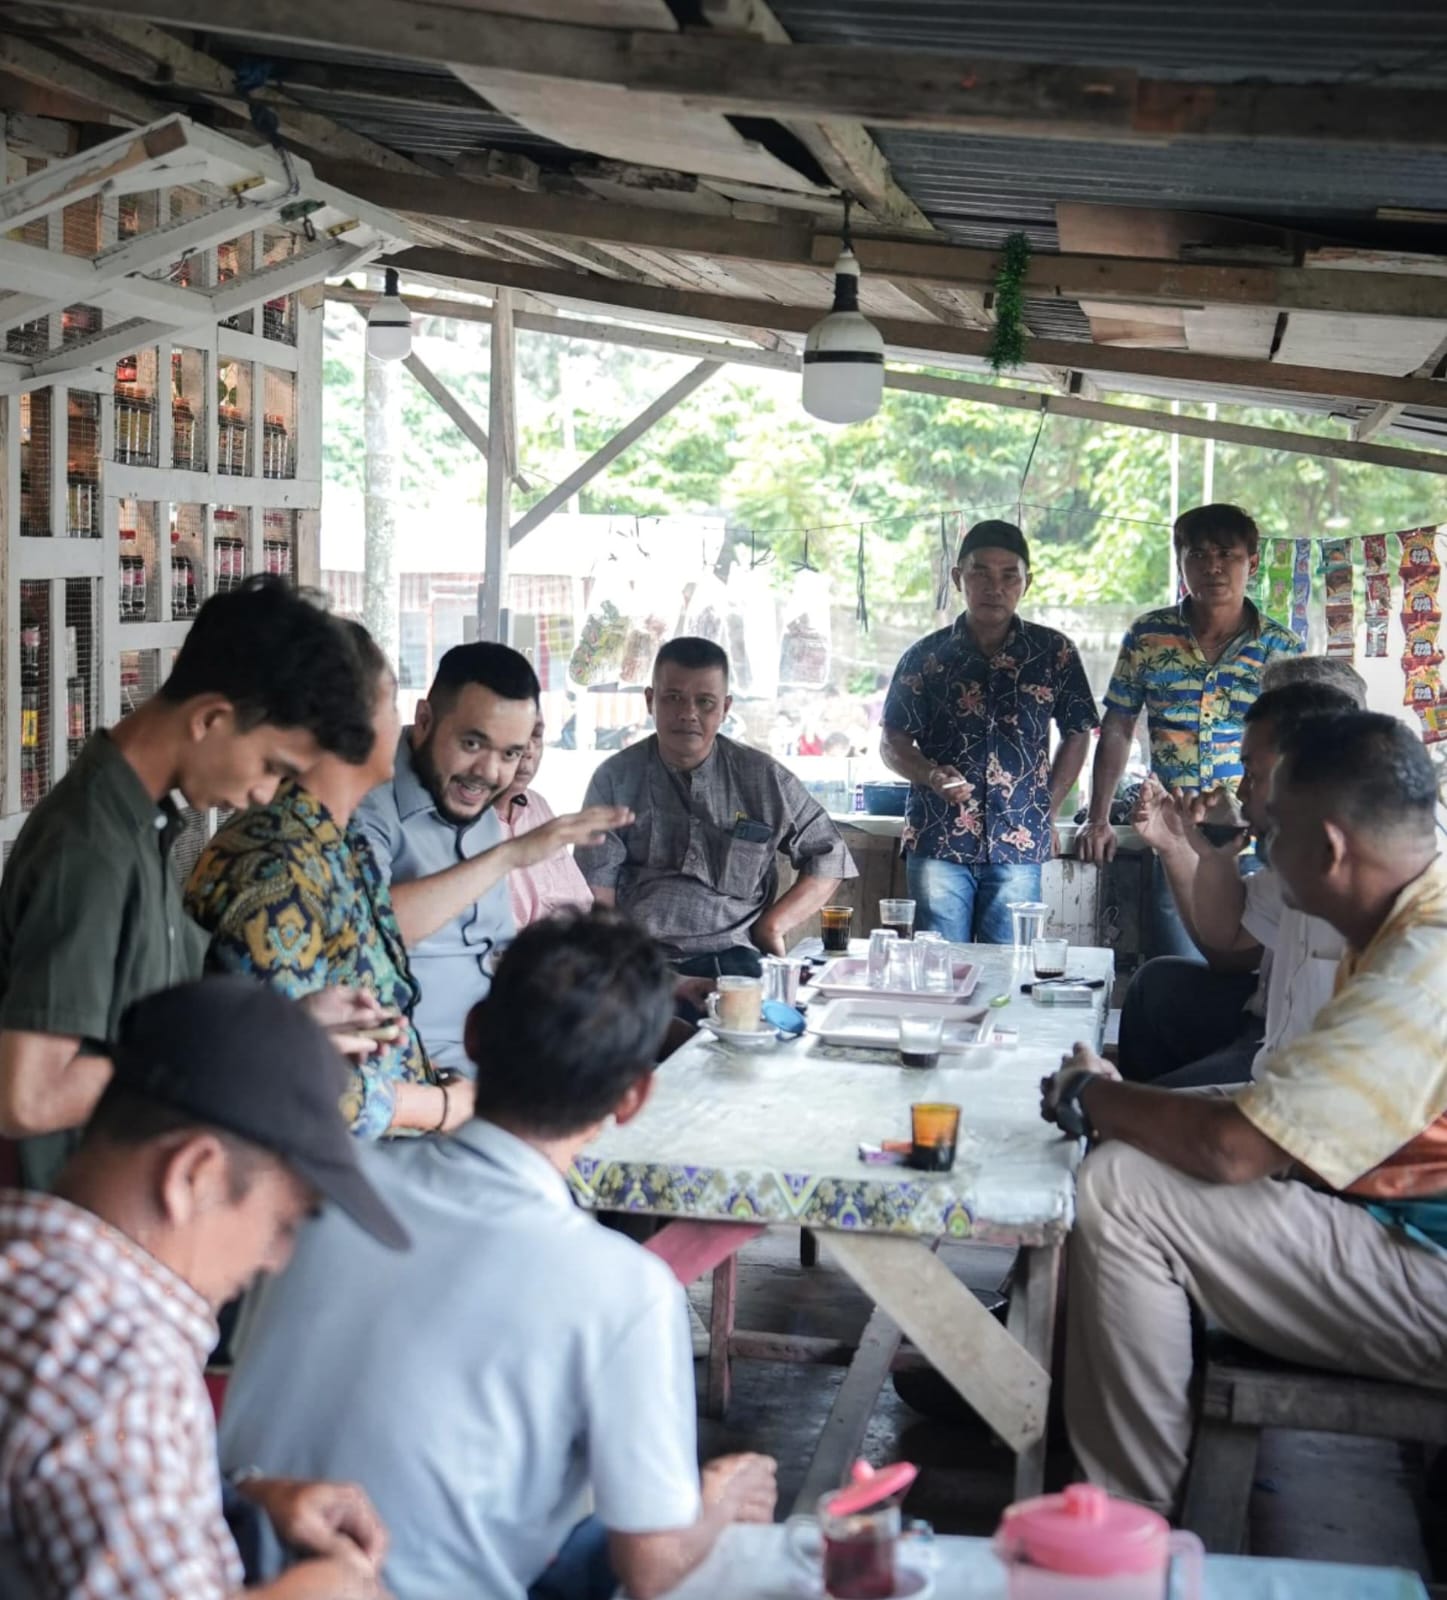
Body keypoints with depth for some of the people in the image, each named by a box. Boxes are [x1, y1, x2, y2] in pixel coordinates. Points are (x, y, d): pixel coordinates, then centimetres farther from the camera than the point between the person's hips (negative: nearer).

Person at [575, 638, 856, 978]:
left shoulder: (763, 779, 11)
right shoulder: (616, 780, 9)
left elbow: (829, 858, 17)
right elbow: (597, 893, 4)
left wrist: (772, 926, 5)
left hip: (731, 954, 1)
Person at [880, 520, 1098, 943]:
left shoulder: (1054, 653, 6)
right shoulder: (926, 656, 5)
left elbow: (1077, 735, 15)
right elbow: (892, 742, 9)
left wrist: (1047, 810, 7)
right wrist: (932, 775, -11)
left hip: (1018, 846, 0)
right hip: (938, 844, 0)